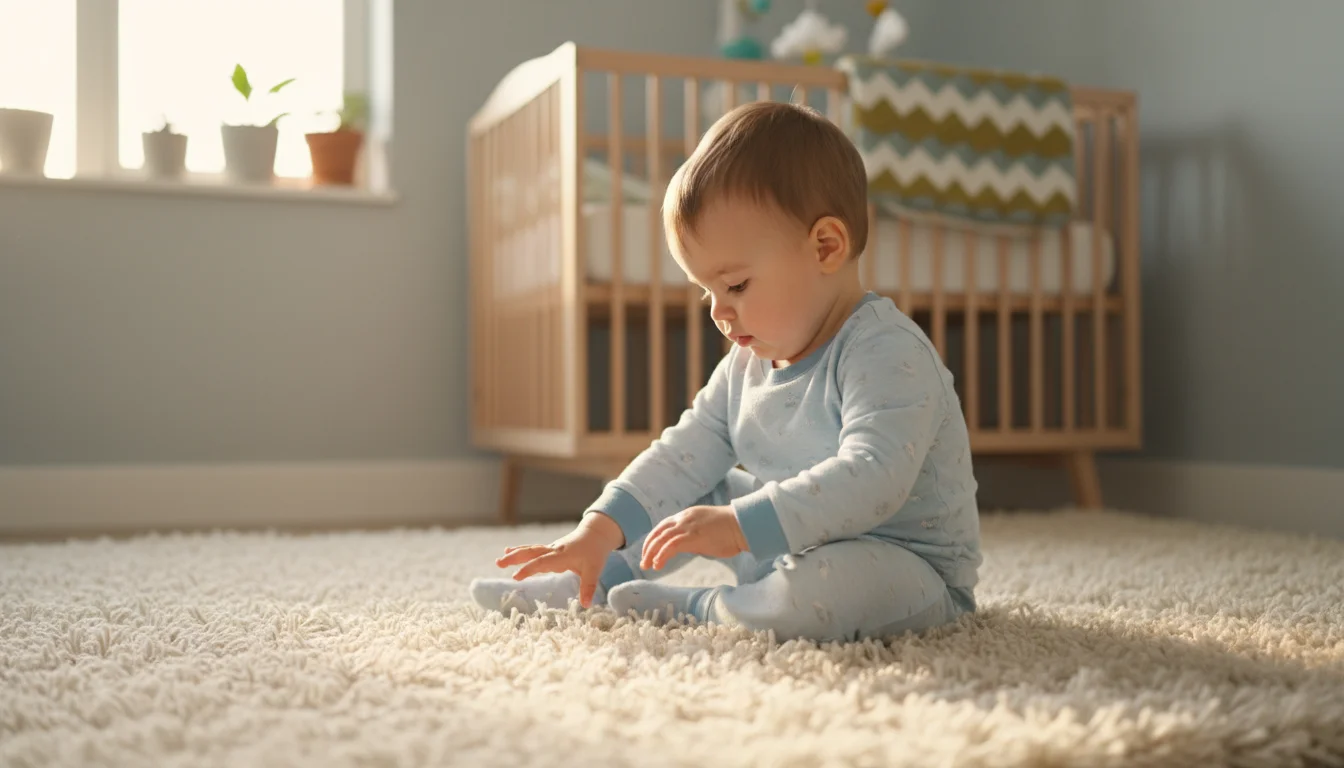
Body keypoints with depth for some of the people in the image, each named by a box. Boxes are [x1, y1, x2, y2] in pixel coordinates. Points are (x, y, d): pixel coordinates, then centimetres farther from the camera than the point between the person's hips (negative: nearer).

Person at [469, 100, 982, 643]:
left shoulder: (887, 354, -24)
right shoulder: (748, 363, 5)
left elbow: (871, 476, -36)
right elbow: (687, 452, 7)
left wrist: (739, 525, -41)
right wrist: (601, 528, -5)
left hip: (902, 562, -8)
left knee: (829, 586, -37)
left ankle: (695, 609, -12)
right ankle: (594, 581, 18)